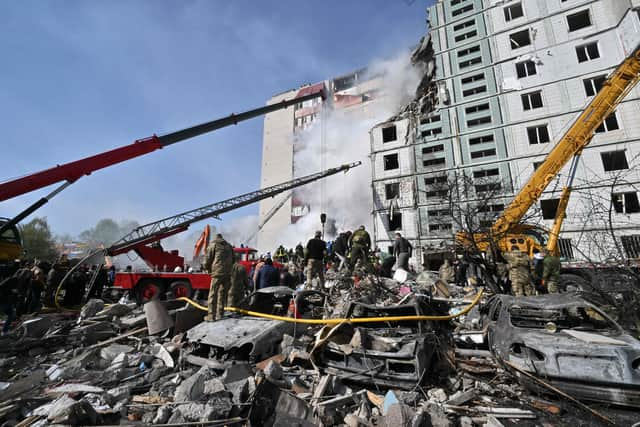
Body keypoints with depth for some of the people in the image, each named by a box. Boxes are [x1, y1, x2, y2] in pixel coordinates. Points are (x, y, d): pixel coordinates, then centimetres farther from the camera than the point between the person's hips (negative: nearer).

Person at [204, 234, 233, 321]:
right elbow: (233, 260, 19)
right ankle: (220, 314, 17)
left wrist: (208, 269, 17)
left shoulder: (213, 245, 5)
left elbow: (207, 259, 1)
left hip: (217, 272, -5)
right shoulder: (229, 246, 18)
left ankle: (211, 315, 0)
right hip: (228, 273, 5)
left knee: (213, 294, 1)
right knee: (223, 294, 13)